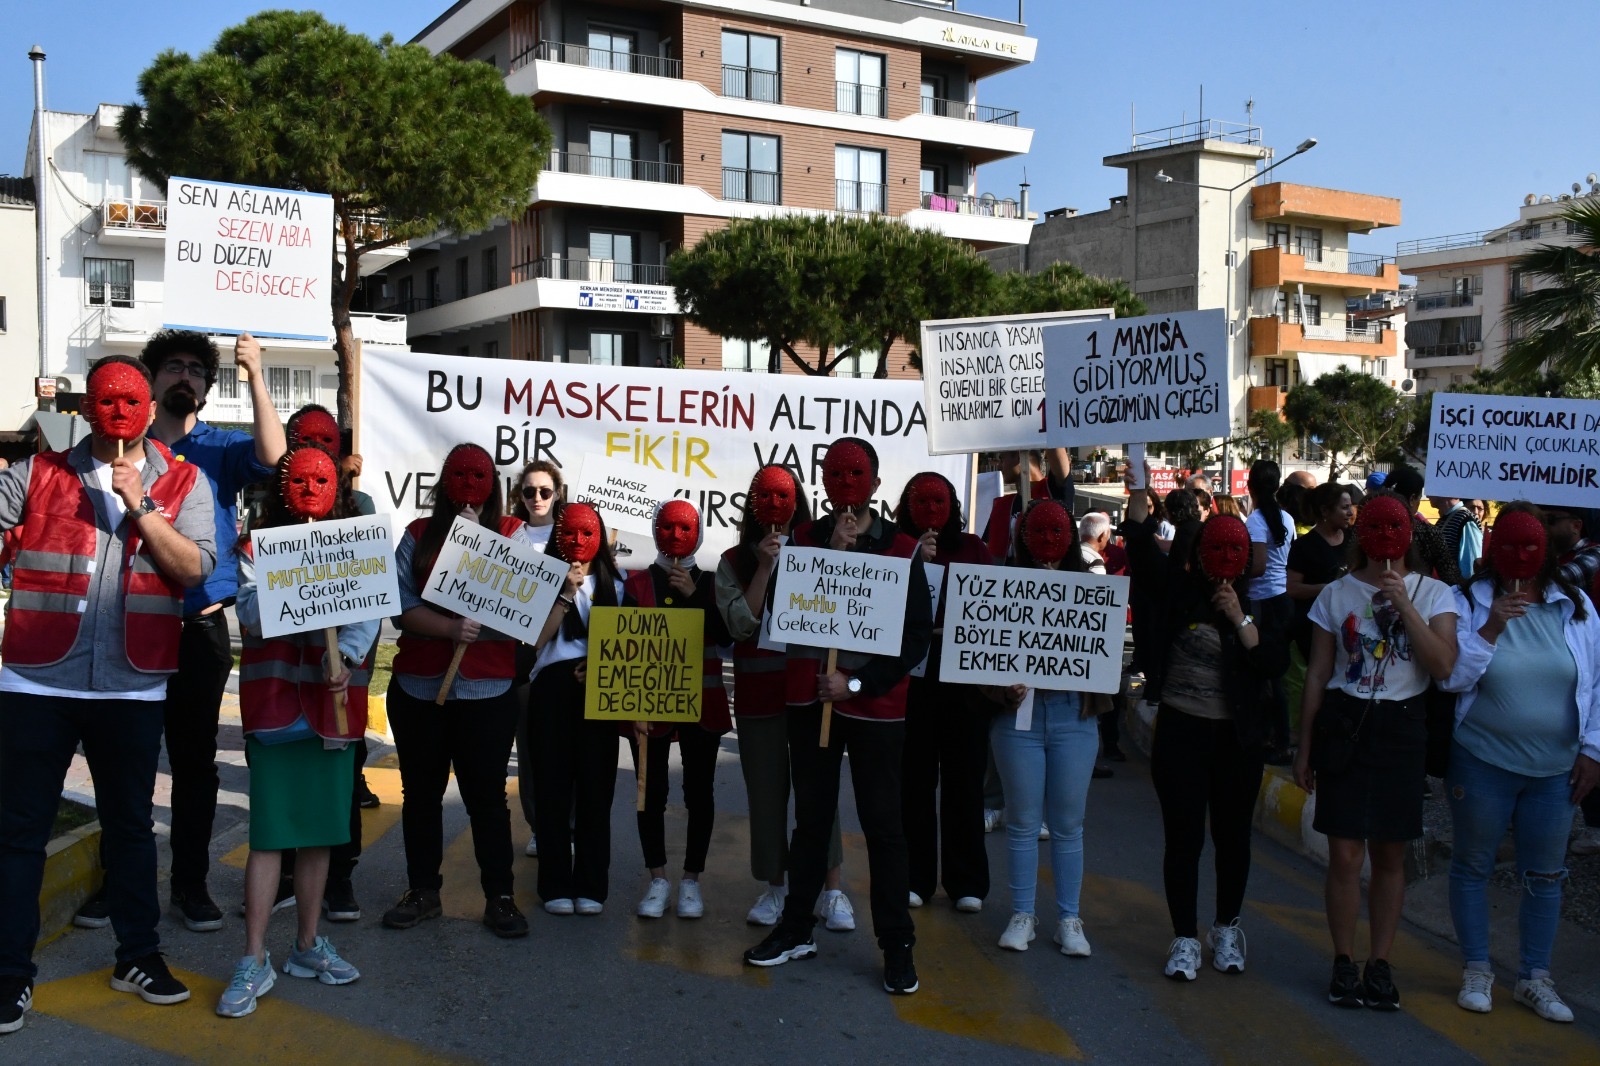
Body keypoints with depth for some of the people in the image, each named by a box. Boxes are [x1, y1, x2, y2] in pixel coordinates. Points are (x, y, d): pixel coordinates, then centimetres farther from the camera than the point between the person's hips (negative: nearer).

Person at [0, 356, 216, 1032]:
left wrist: (139, 507, -14)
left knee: (130, 824, 13)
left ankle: (138, 957, 27)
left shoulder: (183, 482, 5)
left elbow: (195, 568, -7)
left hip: (132, 686, 1)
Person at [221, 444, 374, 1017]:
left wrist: (345, 657, -23)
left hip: (334, 708, 3)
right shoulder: (258, 548, 4)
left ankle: (307, 947, 24)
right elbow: (252, 617, -9)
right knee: (268, 835, -4)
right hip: (275, 706, -3)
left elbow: (368, 614, -6)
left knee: (319, 834, 11)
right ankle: (254, 962, 2)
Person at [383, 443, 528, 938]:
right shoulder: (419, 535, 6)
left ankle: (499, 897, 13)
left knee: (487, 795, 3)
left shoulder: (512, 534, 3)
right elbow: (401, 605, -5)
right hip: (417, 689, 2)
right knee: (420, 792, 12)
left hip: (487, 692, -2)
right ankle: (423, 891, 25)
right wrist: (450, 628, -20)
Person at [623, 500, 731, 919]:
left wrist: (694, 594, -14)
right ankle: (658, 879, 17)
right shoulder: (637, 583, 3)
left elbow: (725, 636, -8)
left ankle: (691, 879, 16)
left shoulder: (711, 584, 6)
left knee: (699, 792, 5)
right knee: (651, 792, 4)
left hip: (702, 704, 1)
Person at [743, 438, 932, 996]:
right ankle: (797, 929, 26)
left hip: (874, 702, -3)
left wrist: (858, 683, -13)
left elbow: (918, 635, -6)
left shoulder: (902, 549, -3)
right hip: (809, 697, 3)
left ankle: (897, 945, 11)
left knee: (882, 823, 1)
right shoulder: (806, 539, 5)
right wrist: (833, 554, -12)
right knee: (810, 817, 14)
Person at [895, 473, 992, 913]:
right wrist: (916, 561, -15)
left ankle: (966, 881, 12)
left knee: (963, 776, 4)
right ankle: (915, 877, 11)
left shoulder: (972, 548, 9)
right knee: (915, 777, 1)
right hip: (912, 670, -1)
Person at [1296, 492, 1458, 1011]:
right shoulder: (1336, 594, 3)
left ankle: (1380, 963, 19)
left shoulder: (1433, 593, 2)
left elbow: (1443, 666, -12)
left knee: (1390, 853, 7)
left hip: (1401, 728, 1)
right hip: (1344, 725, 0)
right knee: (1346, 853, -3)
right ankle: (1344, 962, 12)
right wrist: (1304, 749, 5)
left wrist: (1404, 604, -18)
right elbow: (1317, 675, 5)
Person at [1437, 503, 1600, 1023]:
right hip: (1482, 762, -2)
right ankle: (1476, 971, 24)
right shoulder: (1468, 603, -6)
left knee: (1545, 875, 10)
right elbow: (1451, 677, -12)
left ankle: (1534, 978, 25)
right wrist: (1490, 629, -22)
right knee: (1473, 865, 9)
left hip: (1555, 768, 2)